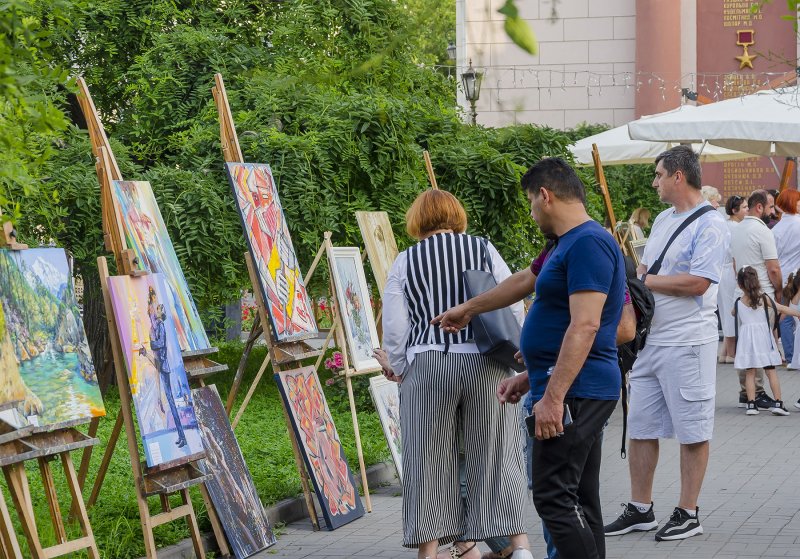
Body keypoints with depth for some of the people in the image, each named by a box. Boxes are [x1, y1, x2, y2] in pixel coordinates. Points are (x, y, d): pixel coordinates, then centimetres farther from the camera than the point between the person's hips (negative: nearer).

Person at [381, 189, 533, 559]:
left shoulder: (405, 262, 5)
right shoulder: (483, 249, 5)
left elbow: (394, 331, 2)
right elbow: (514, 309, 2)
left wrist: (402, 370, 14)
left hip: (426, 367, 0)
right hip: (485, 365, 0)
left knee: (429, 460, 6)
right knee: (494, 455, 6)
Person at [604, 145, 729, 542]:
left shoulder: (710, 225, -12)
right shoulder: (663, 219, 16)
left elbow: (698, 283, -21)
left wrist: (641, 280, -15)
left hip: (687, 342, -9)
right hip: (649, 340, 9)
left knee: (692, 431, 2)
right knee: (640, 427, 12)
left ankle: (688, 513, 9)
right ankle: (640, 509, 21)